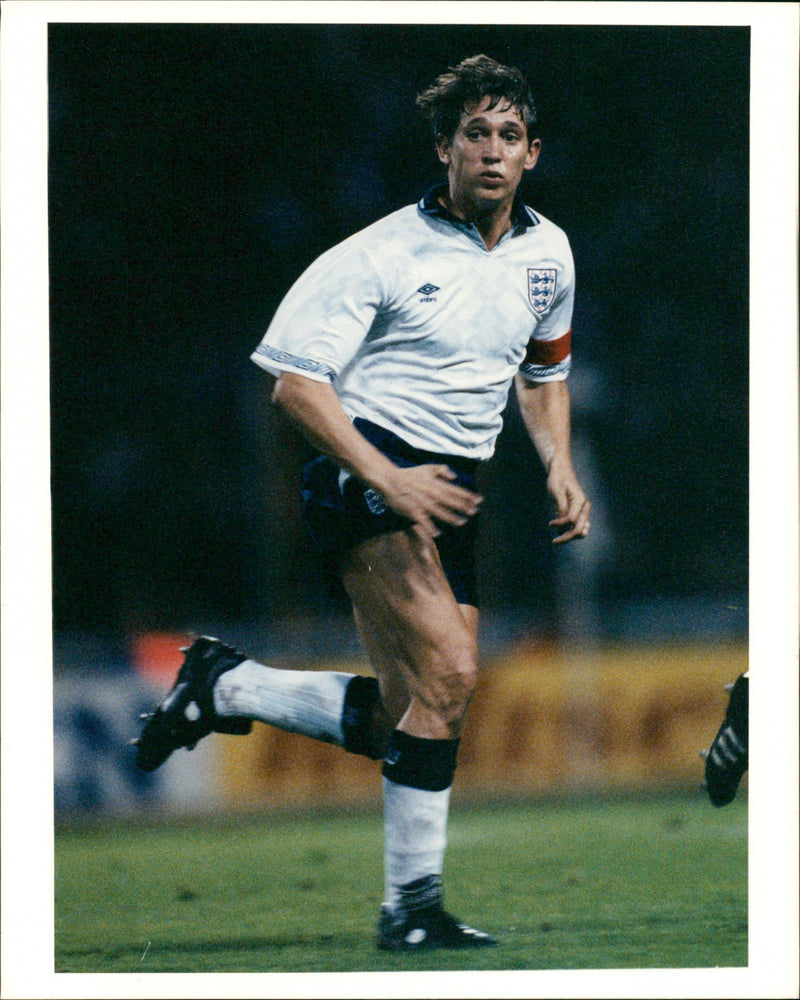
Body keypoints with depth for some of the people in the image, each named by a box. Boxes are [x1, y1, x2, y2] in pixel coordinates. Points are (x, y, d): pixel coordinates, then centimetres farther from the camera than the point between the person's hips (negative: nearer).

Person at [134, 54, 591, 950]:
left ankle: (225, 686, 22)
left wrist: (560, 468, 11)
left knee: (406, 722, 2)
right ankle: (412, 903, -13)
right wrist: (389, 479, -22)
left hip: (449, 493, 7)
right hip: (366, 478, -7)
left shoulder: (546, 254, 10)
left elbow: (545, 372, 28)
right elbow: (296, 381, -12)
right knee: (448, 673, -22)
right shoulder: (384, 254, -10)